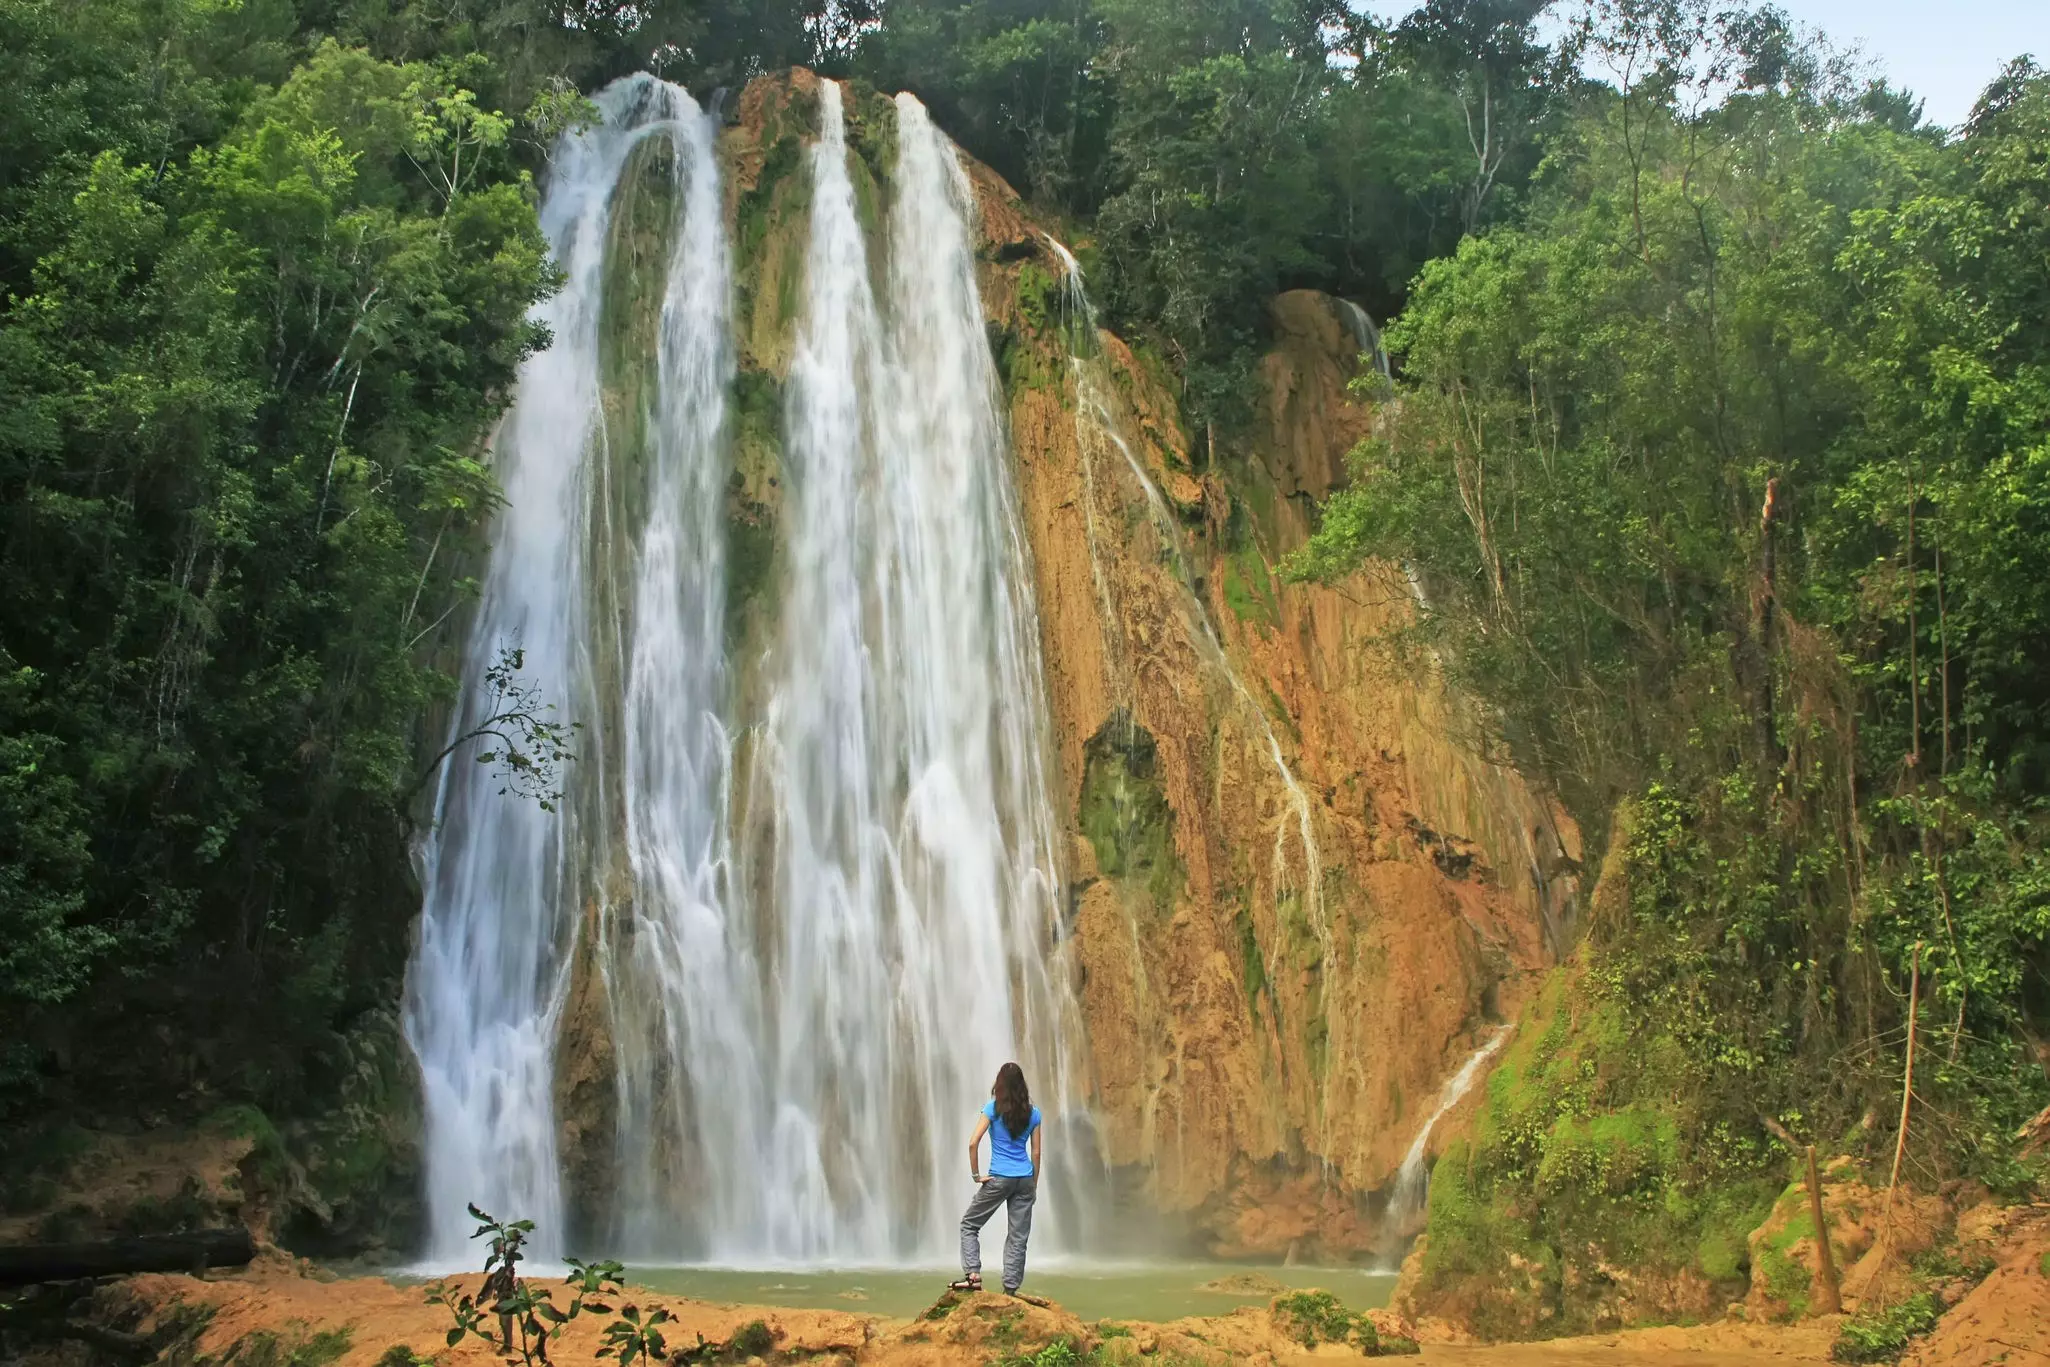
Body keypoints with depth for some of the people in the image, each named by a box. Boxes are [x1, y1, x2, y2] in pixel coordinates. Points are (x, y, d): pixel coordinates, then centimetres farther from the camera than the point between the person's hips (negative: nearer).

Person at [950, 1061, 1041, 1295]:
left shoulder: (993, 1108, -5)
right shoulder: (1033, 1112, 5)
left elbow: (973, 1142, -12)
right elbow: (1036, 1152, 8)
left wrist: (976, 1175, -4)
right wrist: (1034, 1184, 14)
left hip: (999, 1178, -3)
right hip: (1025, 1179, 3)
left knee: (969, 1224, 11)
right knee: (1018, 1236, 7)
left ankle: (973, 1275, -4)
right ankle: (1010, 1289, 5)